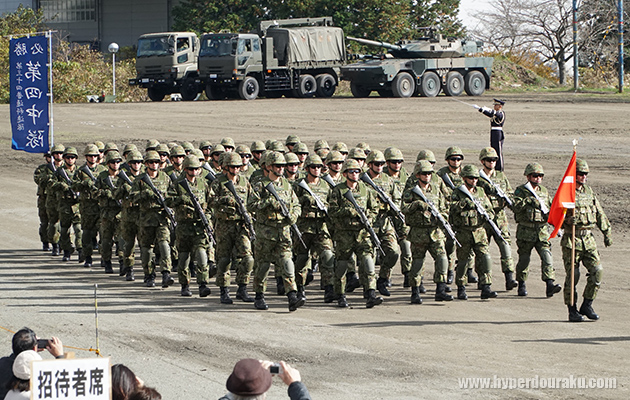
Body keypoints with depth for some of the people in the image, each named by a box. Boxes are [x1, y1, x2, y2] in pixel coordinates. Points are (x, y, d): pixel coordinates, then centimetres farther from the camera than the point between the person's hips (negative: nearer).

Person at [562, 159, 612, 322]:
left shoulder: (589, 192, 13)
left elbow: (600, 214, 21)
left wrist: (607, 233, 20)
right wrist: (567, 220, -27)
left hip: (588, 239, 5)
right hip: (571, 240, -5)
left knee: (597, 271, -5)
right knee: (572, 276, -3)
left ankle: (587, 306, 8)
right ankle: (572, 310, 8)